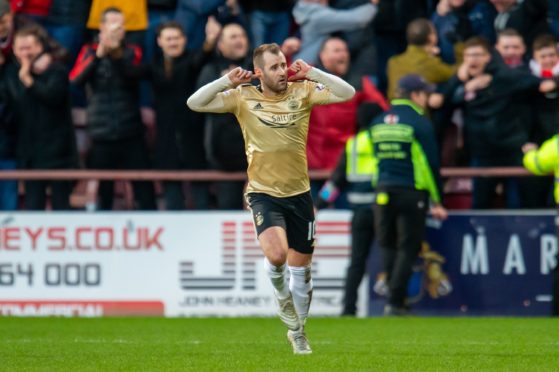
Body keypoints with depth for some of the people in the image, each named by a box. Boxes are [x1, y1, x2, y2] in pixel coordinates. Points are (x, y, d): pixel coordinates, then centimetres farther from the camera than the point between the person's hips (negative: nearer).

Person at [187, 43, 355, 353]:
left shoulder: (302, 93, -1)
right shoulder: (243, 98, -3)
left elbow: (347, 93, -7)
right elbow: (195, 103, -7)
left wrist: (312, 73, -13)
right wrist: (227, 81, -15)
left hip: (299, 194, 2)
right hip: (263, 194, -2)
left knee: (300, 269, 9)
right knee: (276, 253, -28)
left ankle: (297, 332, 32)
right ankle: (281, 293, 7)